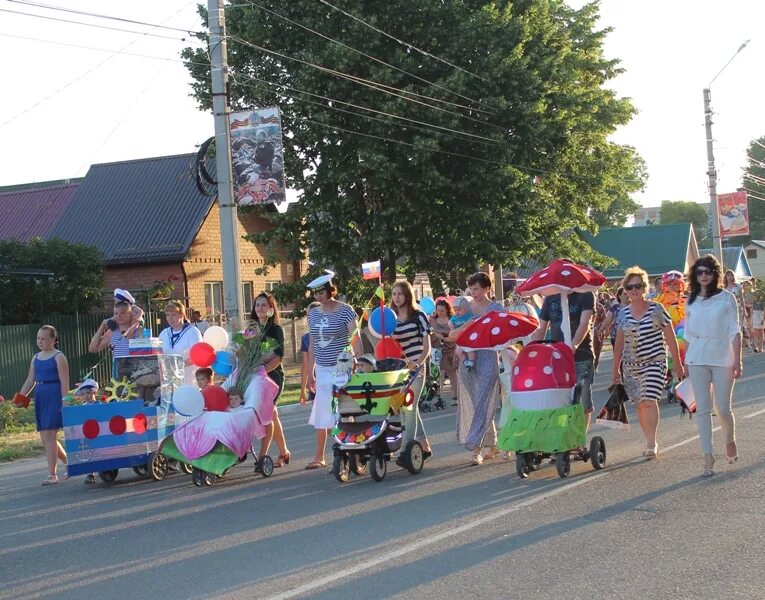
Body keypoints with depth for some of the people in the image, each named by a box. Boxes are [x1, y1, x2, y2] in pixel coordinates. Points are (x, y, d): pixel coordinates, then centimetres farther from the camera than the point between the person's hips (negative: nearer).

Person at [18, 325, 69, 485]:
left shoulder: (58, 357, -6)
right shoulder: (36, 358, 15)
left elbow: (64, 382, -10)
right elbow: (30, 381, 16)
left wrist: (64, 403, -15)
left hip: (54, 397, -7)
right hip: (40, 398, 7)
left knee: (49, 435, -11)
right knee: (45, 438, 9)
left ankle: (52, 475, -6)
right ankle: (69, 463, 27)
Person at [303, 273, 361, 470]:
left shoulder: (345, 311, -8)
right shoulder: (313, 313, 9)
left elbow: (356, 340, -11)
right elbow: (312, 344, 14)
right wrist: (310, 373, 13)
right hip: (322, 370, 5)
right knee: (320, 414, 5)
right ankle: (319, 457, 12)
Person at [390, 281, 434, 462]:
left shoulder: (418, 316, -2)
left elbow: (427, 345, -4)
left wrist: (417, 363, -18)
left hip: (416, 368, -5)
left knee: (409, 409, -9)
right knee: (407, 410, 9)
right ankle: (424, 447, 20)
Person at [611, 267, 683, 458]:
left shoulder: (656, 309, -4)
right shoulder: (623, 313, 7)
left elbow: (670, 338, 1)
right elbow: (619, 343, 14)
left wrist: (677, 364, 2)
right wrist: (615, 369, 14)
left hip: (654, 362, -4)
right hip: (630, 365, 4)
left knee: (649, 401, -17)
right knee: (639, 405, 5)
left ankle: (651, 443, -17)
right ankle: (650, 442, 16)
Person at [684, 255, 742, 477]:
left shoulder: (726, 298, 0)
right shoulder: (691, 302, 10)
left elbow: (735, 331, -1)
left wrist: (737, 360, -8)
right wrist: (685, 363, 11)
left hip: (722, 357, -2)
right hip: (697, 360, 3)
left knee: (723, 409, -2)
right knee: (702, 409, -2)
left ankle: (730, 441, 29)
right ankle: (708, 457, 1)